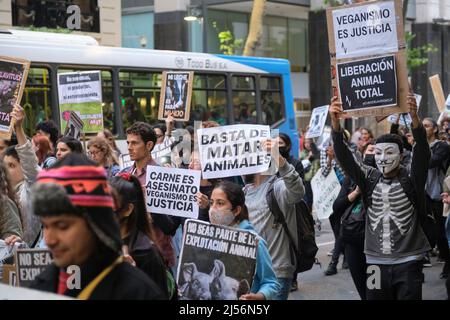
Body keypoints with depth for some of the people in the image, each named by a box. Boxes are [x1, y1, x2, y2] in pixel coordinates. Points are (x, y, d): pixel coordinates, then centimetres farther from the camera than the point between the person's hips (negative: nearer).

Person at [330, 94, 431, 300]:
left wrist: (414, 118, -37)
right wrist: (335, 123, -24)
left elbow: (423, 153, -19)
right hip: (376, 262, 3)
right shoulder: (369, 179, 3)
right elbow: (344, 157, -7)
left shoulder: (411, 180, -3)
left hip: (407, 262, -2)